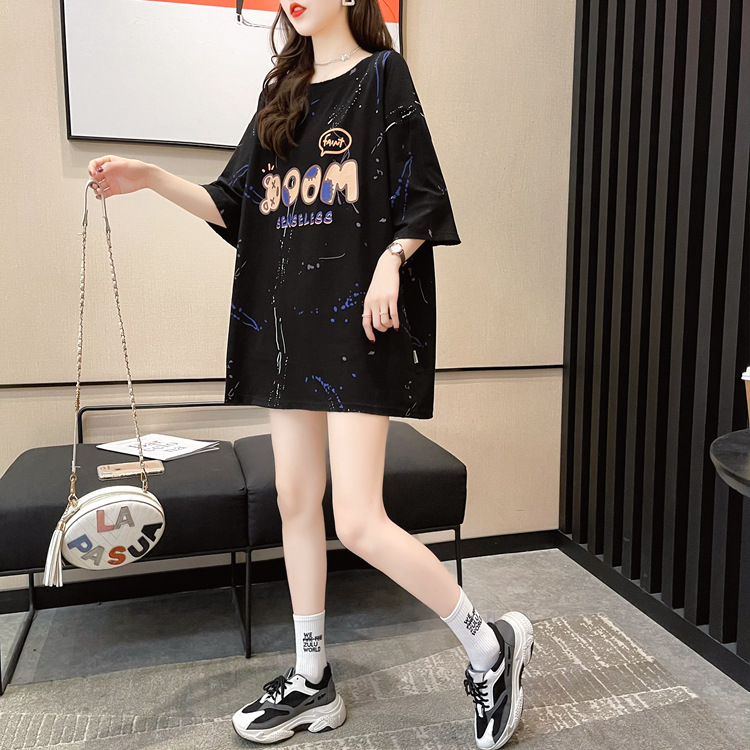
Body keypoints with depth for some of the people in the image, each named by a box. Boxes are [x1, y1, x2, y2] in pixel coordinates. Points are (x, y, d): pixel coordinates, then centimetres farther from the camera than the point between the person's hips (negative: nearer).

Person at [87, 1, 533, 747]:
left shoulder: (381, 74, 3)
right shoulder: (282, 93, 20)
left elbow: (421, 201, -3)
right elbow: (236, 207, 16)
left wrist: (389, 262, -21)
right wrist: (152, 179, 4)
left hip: (357, 322, -7)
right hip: (286, 320, 7)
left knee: (357, 520, -11)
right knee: (296, 502, 9)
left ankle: (490, 645, 12)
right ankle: (311, 685, 26)